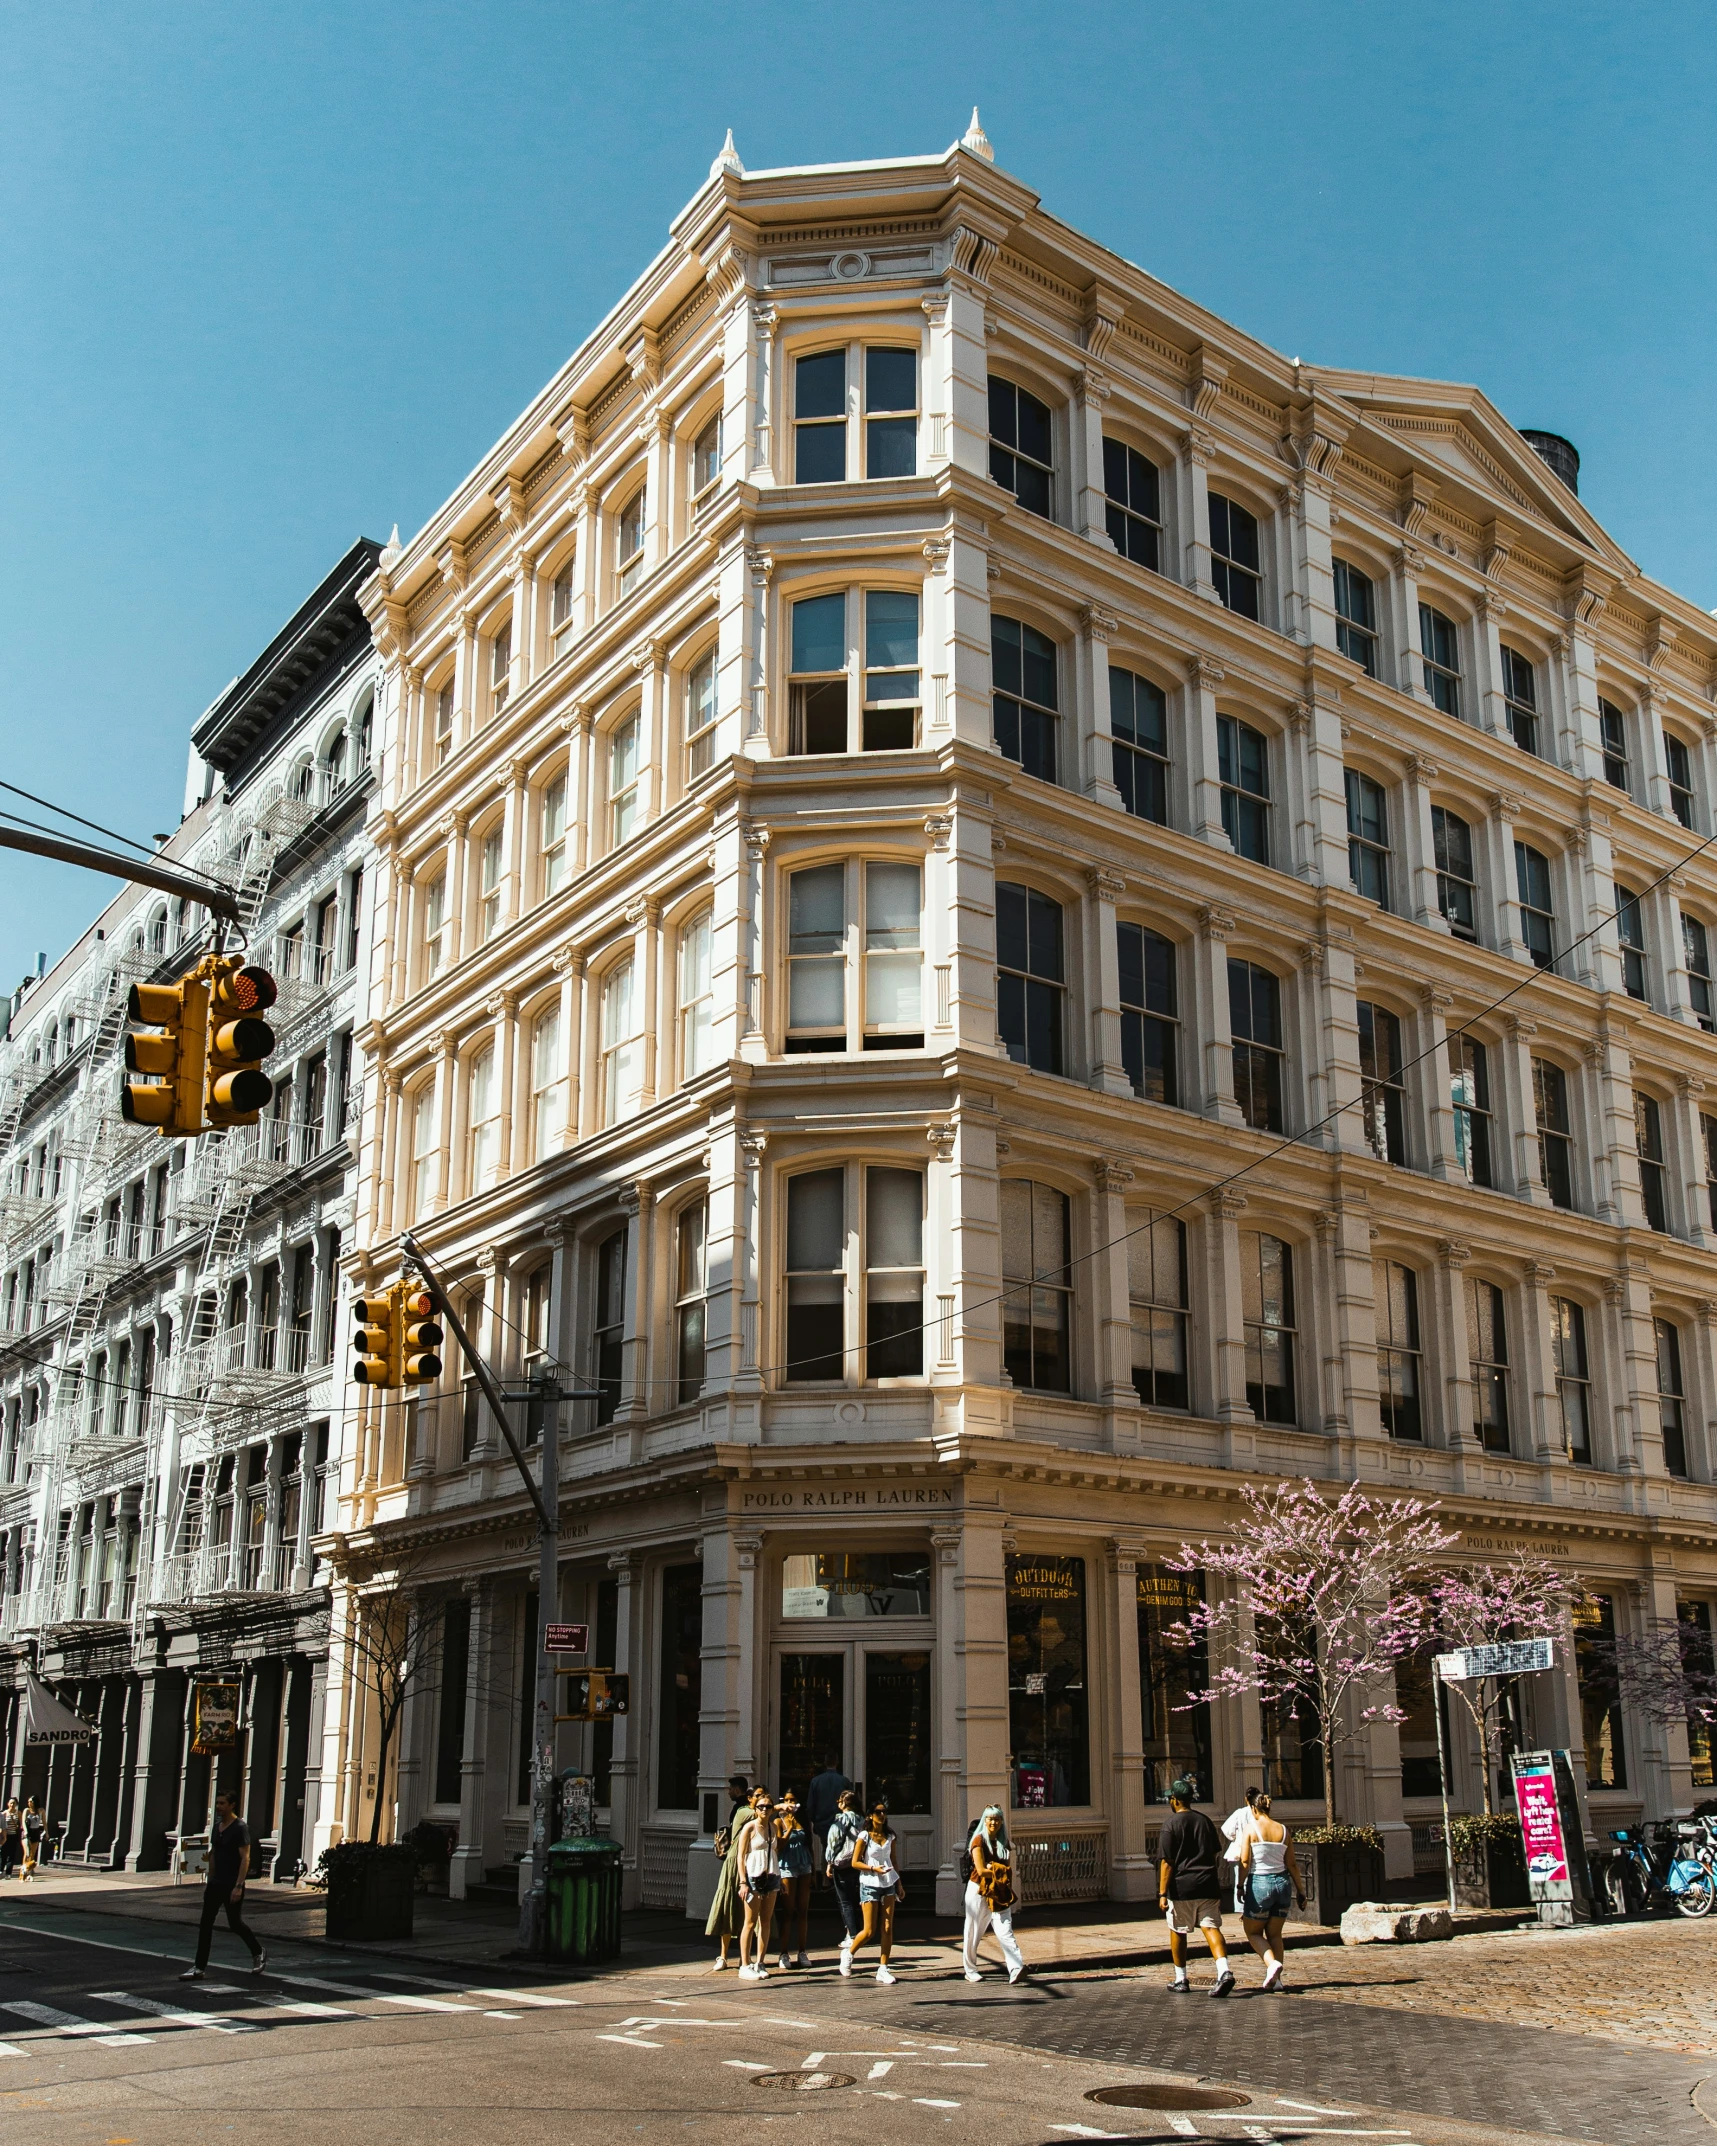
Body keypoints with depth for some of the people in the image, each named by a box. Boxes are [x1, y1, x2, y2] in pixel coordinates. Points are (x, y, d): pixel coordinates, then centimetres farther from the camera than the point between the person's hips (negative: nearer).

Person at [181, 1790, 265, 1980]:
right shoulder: (217, 1827, 10)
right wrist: (210, 1881, 17)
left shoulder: (240, 1828, -14)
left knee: (235, 1924, 3)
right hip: (216, 1884, 7)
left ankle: (258, 1953, 24)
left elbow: (245, 1858, -18)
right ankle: (199, 1968, 3)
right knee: (205, 1924, 1)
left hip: (232, 1885, -7)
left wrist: (238, 1886, -24)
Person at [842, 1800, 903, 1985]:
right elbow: (855, 1862, -7)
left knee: (887, 1929, -1)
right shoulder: (864, 1836, -6)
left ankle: (883, 1969, 4)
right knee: (869, 1931, -5)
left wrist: (899, 1885, 13)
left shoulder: (889, 1837, 9)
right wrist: (874, 1869, -19)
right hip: (870, 1885, -5)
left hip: (888, 1885, 5)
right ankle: (848, 1953, 21)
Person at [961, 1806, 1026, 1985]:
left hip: (999, 1894, 3)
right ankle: (971, 1971, 20)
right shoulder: (979, 1841, -6)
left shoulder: (1005, 1842, 11)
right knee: (973, 1934, 6)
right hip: (979, 1891, -3)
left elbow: (1009, 1870, 9)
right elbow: (981, 1869, -15)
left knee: (1005, 1931, -12)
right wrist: (1000, 1870, -7)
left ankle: (1016, 1970, -24)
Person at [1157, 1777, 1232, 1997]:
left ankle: (1180, 1980, 19)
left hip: (1181, 1885, -4)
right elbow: (1215, 1853, 17)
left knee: (1177, 1931, 12)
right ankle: (1224, 1971, -24)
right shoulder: (1205, 1821, 9)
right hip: (1207, 1884, 4)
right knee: (1211, 1927, -2)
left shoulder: (1170, 1826, -7)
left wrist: (1162, 1893, -9)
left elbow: (1167, 1863, -10)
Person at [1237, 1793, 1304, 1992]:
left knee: (1253, 1932, 10)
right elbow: (1291, 1865, 5)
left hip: (1259, 1882, -4)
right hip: (1281, 1882, 4)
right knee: (1275, 1934, 15)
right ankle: (1276, 1979, 9)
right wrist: (1300, 1891, 12)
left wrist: (1240, 1886, -4)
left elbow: (1245, 1861, -12)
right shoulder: (1284, 1830, 4)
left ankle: (1272, 1963, -14)